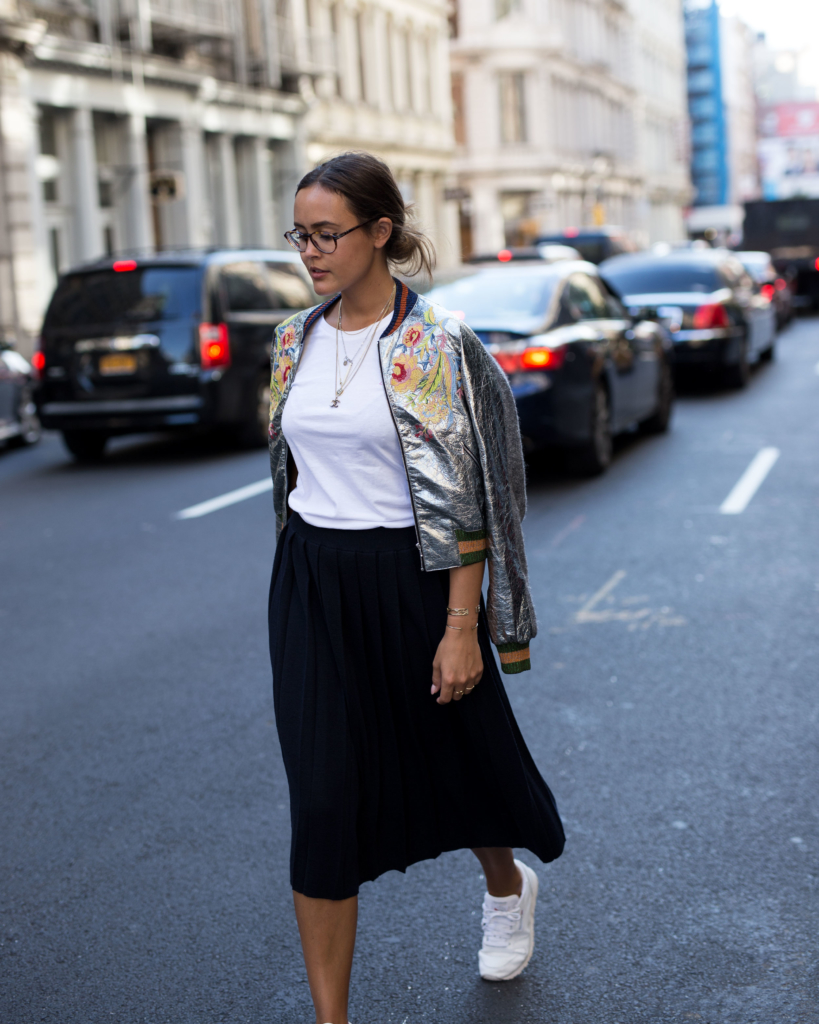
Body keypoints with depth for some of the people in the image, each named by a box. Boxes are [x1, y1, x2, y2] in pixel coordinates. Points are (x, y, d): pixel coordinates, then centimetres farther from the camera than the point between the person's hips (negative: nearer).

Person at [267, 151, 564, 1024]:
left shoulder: (437, 344, -12)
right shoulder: (296, 341, 5)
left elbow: (463, 499, -13)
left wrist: (462, 627, -15)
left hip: (410, 581, -4)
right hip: (311, 589, 4)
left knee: (454, 755, 17)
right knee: (322, 803, 1)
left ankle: (507, 887, 51)